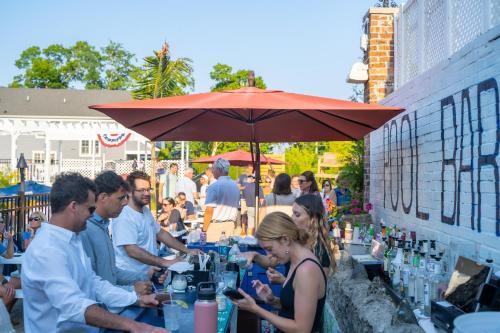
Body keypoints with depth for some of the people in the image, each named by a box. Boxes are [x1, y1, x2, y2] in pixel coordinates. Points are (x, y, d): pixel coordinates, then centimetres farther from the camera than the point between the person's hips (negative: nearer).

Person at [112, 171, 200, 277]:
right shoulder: (124, 217, -17)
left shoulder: (146, 210, 11)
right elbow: (132, 251, -23)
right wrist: (165, 262, -24)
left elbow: (160, 233, 19)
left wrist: (187, 251, 12)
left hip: (148, 272, 8)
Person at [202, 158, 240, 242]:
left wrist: (204, 229, -8)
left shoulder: (214, 186, -11)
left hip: (215, 225, -6)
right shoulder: (236, 186, 8)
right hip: (230, 225, 6)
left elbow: (209, 210, -13)